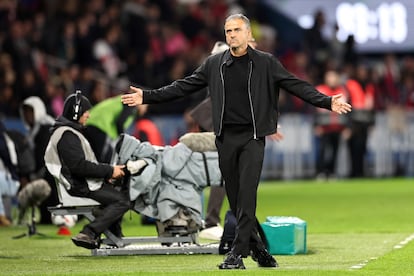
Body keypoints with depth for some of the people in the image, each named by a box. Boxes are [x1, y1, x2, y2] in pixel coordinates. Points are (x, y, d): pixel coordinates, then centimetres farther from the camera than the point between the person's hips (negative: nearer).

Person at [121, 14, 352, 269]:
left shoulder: (266, 63, 2)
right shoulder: (214, 64, 9)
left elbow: (298, 86, -3)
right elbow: (183, 86, 12)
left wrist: (327, 102, -15)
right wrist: (147, 96, 7)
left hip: (253, 137, -3)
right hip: (226, 138, 3)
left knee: (247, 194, -13)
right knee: (235, 198, 5)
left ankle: (238, 253, -14)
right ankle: (257, 247, 18)